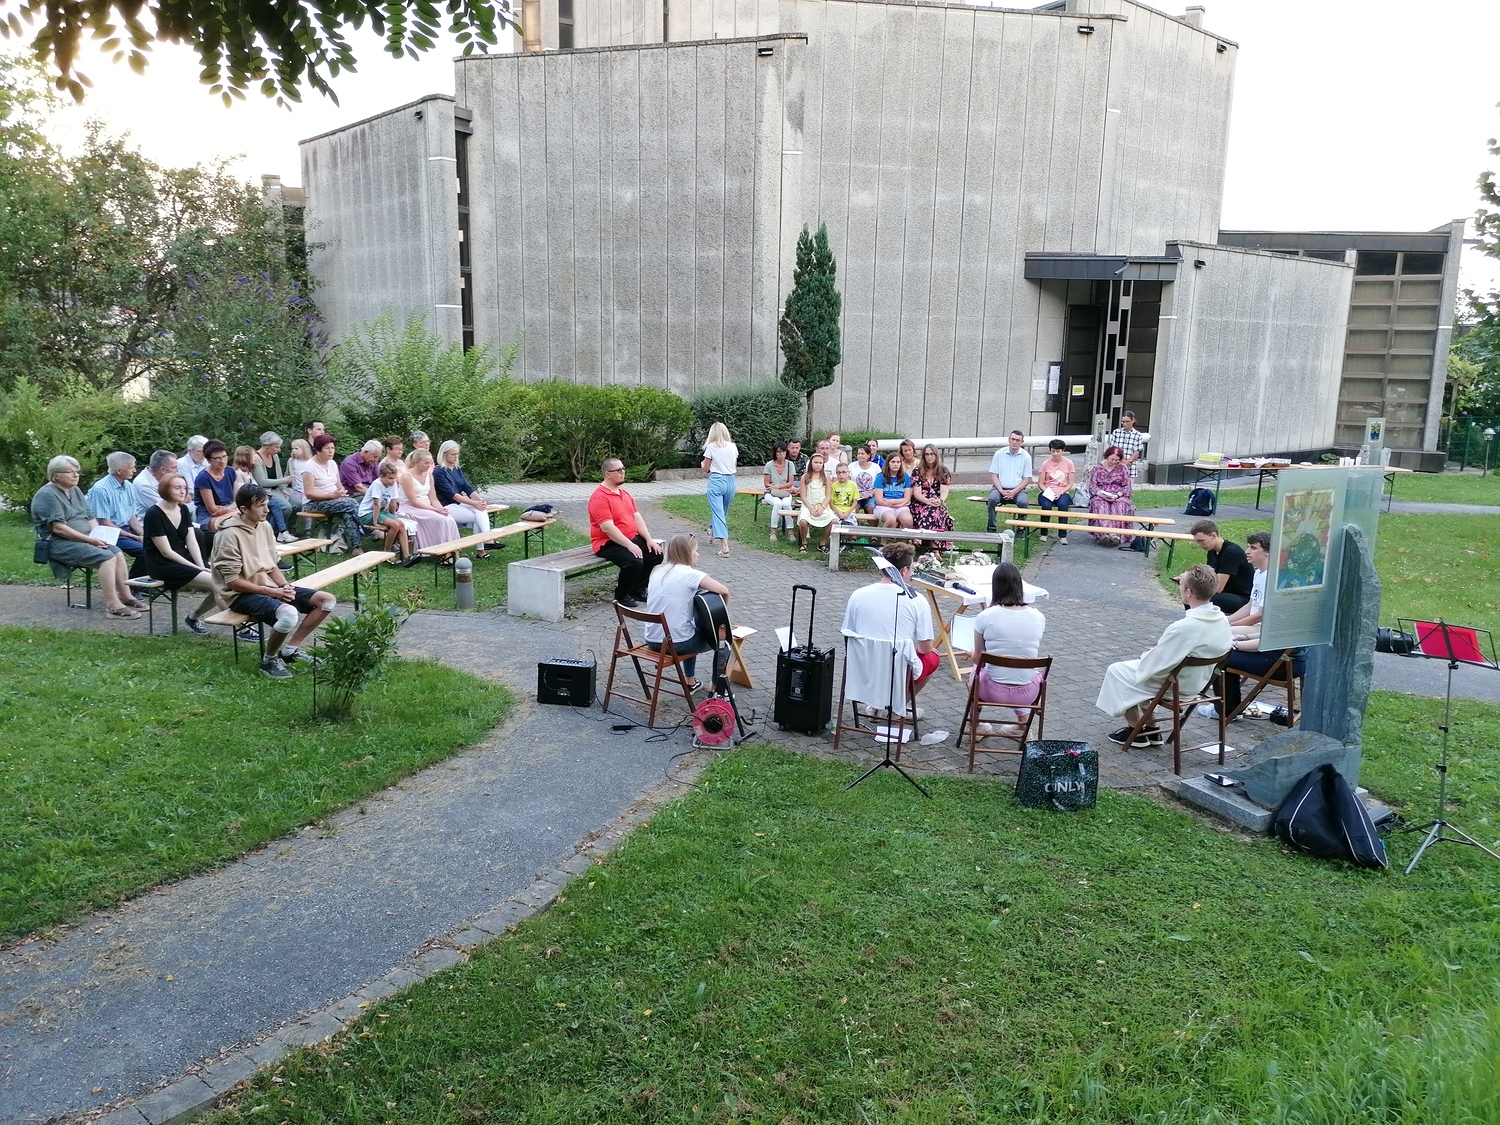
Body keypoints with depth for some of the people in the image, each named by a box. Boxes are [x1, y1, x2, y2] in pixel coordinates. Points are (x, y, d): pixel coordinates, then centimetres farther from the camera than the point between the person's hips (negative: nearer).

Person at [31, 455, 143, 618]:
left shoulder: (75, 490, 14)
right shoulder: (47, 495, -14)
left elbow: (90, 517, 13)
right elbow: (58, 528, -21)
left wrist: (99, 536, -7)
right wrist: (90, 539, -20)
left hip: (83, 539, 8)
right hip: (59, 543, -8)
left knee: (117, 553, -12)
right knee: (107, 557, -26)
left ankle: (126, 597, -9)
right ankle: (113, 605, -28)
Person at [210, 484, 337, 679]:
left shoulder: (264, 525, 5)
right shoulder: (230, 535, -18)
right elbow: (232, 581, -18)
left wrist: (285, 586, -5)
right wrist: (271, 592, -19)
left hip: (269, 587, 8)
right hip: (241, 595, -8)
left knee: (327, 600, -3)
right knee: (288, 613, -37)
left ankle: (290, 649, 5)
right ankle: (269, 660, -9)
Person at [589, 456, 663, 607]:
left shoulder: (624, 493, 13)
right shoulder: (599, 497, -17)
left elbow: (637, 517, 10)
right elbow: (607, 528, -24)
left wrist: (649, 539, -2)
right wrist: (630, 545, -27)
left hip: (632, 538, 9)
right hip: (608, 544, -9)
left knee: (656, 553, -1)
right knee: (634, 561, -30)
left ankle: (638, 589, 13)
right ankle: (621, 596, -6)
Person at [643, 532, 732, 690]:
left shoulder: (657, 571, 6)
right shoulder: (689, 573, -13)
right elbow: (724, 591, -14)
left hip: (652, 641, 7)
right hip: (676, 644, -6)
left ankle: (690, 681, 45)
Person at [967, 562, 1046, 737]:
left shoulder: (986, 617, -14)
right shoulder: (1038, 617, -6)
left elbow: (977, 659, -1)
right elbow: (1032, 653, 10)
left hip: (994, 691, -2)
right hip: (1028, 693, 2)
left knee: (974, 673, 33)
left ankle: (976, 723, 31)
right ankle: (1022, 722, 34)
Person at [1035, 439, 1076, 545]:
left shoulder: (1068, 463, 2)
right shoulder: (1046, 463, 4)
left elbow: (1070, 484, 1)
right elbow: (1040, 483, 4)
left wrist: (1060, 493, -14)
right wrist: (1047, 491, -15)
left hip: (1063, 493, 0)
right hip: (1047, 492, 1)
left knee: (1063, 504, -35)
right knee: (1046, 505, -33)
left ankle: (1062, 535, -26)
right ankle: (1043, 533, -14)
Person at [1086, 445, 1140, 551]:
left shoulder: (1123, 468, 11)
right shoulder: (1097, 468, 10)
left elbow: (1127, 486, 5)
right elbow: (1092, 485, 1)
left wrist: (1117, 495, -15)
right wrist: (1103, 495, -18)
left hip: (1118, 497, 1)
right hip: (1100, 496, 0)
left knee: (1120, 506, -35)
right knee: (1100, 506, -36)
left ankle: (1116, 533, -46)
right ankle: (1103, 533, -49)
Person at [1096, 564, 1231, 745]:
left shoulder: (1184, 627, -34)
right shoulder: (1222, 620, -8)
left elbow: (1157, 664, -25)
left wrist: (1146, 656, -3)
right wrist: (1154, 653, 8)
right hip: (1198, 682, 8)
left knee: (1116, 671, 10)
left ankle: (1137, 732, 21)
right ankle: (1150, 729, 29)